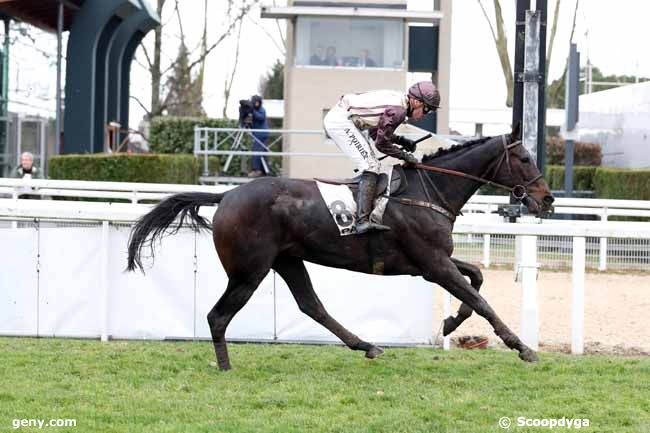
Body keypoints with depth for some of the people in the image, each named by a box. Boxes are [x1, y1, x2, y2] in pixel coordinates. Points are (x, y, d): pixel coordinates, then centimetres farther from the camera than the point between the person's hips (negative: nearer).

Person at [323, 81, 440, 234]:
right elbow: (382, 144, -12)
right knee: (371, 167, -16)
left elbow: (375, 133, 20)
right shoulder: (398, 111, -17)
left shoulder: (397, 100, 13)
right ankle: (362, 221, -27)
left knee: (372, 166, 17)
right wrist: (405, 156, 0)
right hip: (341, 121, -11)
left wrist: (401, 141, 11)